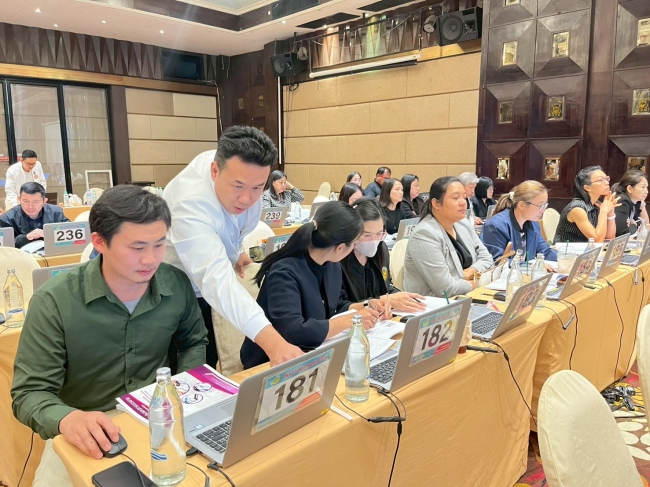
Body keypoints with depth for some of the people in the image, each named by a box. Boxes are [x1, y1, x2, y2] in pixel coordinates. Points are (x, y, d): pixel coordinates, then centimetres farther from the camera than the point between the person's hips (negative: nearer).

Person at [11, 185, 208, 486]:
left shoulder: (177, 285, -8)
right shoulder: (54, 301, -16)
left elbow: (193, 343, 11)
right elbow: (30, 392, -13)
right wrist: (67, 419, -34)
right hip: (85, 433, -1)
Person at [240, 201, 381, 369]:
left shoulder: (331, 264, -1)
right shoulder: (284, 273, -25)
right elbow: (293, 332, -36)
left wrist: (362, 307, -4)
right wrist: (350, 320, -27)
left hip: (312, 356, 7)